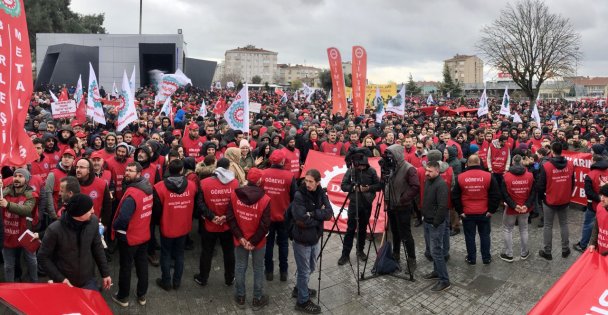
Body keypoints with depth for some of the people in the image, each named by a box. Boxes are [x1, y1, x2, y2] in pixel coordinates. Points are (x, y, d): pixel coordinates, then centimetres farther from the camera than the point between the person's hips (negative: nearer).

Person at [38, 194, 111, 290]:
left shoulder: (93, 221, -11)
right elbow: (43, 257, -9)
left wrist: (105, 273, 6)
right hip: (65, 283, -2)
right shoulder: (55, 229, -21)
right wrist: (59, 278, -14)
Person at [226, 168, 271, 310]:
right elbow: (265, 224, -19)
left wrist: (240, 237, -7)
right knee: (258, 269, 14)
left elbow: (230, 218, -8)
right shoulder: (265, 199, -19)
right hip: (258, 241, -3)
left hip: (239, 239, 3)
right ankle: (257, 300, 27)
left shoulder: (234, 194, -9)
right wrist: (253, 241, -10)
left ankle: (240, 297, 31)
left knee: (240, 267, 18)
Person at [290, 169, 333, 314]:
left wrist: (312, 213, -24)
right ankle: (303, 301, 25)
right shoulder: (299, 195, -21)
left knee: (310, 269, 23)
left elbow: (329, 213, -12)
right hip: (302, 240, -6)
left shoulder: (321, 193, -2)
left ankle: (299, 289, 46)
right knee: (304, 271, 7)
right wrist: (319, 215, -15)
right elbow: (302, 220, -27)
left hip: (315, 238, 6)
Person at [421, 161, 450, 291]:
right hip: (427, 222, 9)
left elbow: (442, 206, -25)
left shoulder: (441, 184, -21)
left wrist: (435, 223, -20)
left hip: (436, 224, -9)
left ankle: (444, 280, 0)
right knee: (433, 250, 19)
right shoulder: (427, 181, 8)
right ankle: (437, 272, 33)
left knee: (436, 251, -7)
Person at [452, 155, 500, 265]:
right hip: (484, 213, 1)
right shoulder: (488, 176, -8)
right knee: (485, 235, 16)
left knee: (470, 236, 12)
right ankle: (486, 258, 26)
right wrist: (491, 210, 1)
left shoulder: (460, 177, -8)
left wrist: (460, 211, 2)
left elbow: (455, 196, -5)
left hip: (467, 213, 0)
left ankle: (471, 259, 21)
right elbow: (496, 195, -7)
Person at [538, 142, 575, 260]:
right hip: (565, 200, 4)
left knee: (548, 226, 7)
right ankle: (565, 250, 27)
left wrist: (542, 196, 6)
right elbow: (572, 183, 6)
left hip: (550, 201, -4)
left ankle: (547, 252, 14)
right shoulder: (570, 164, -6)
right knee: (564, 224, 18)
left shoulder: (546, 166, -20)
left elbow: (541, 185, -13)